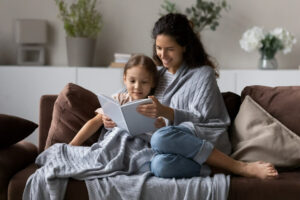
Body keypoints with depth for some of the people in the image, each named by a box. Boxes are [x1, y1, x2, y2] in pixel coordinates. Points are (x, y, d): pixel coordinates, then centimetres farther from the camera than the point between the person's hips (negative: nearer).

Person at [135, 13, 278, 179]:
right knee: (159, 165, -35)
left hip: (207, 138, -4)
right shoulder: (159, 76, 22)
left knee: (161, 138, -38)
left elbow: (201, 118, -4)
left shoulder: (203, 73, 4)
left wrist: (166, 112, -18)